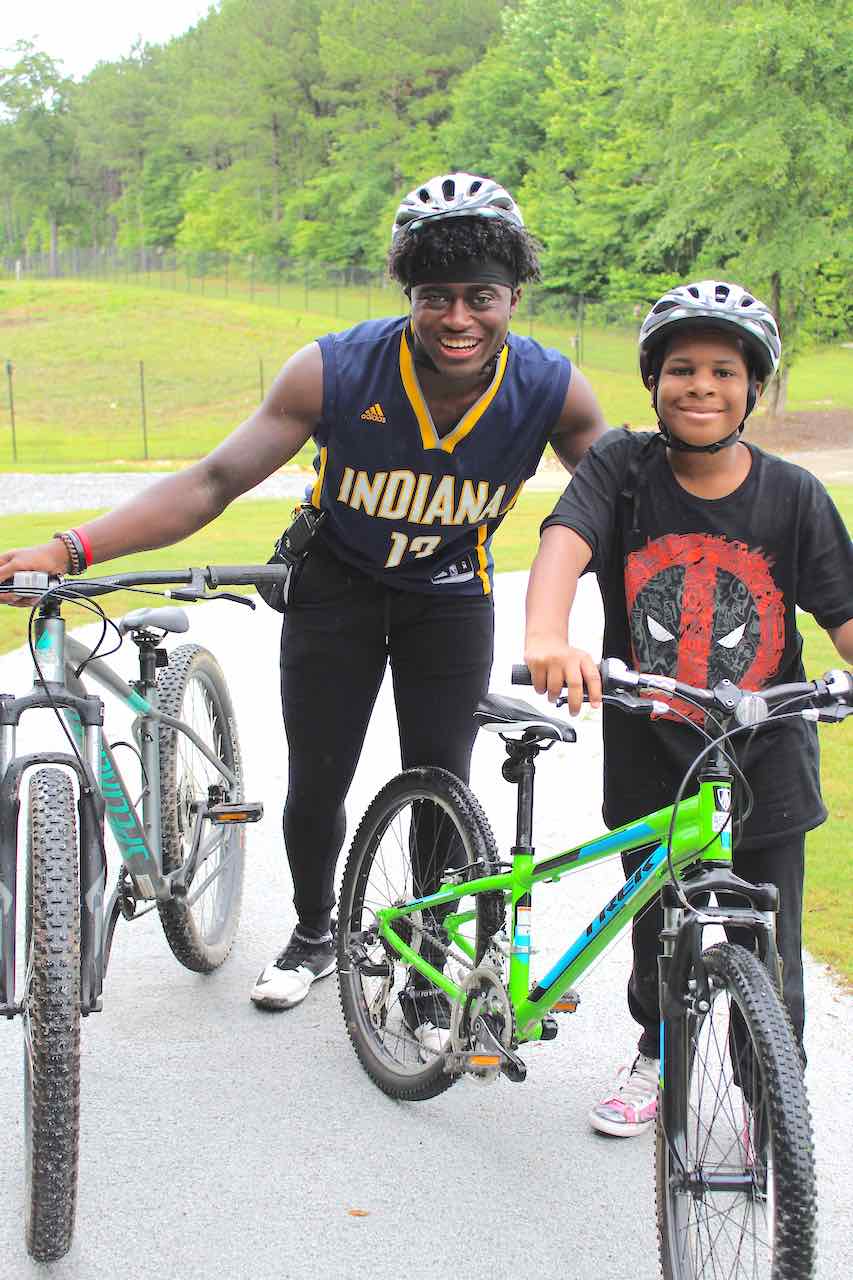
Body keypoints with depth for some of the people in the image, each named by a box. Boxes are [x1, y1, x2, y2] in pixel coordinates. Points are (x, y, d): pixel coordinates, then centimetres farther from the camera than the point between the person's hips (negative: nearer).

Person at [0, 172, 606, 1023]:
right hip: (337, 584, 0)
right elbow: (214, 481, -29)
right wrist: (71, 549, -38)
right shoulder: (337, 372, -29)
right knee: (314, 787, 3)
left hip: (449, 599, 1)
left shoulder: (552, 391, -24)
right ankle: (313, 935, 32)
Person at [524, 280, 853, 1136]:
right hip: (651, 757, 1)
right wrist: (546, 637, -46)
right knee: (658, 931, 17)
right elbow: (565, 542, -26)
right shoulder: (622, 466, -9)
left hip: (765, 764, 0)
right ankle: (656, 1054, 44)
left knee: (768, 955, 8)